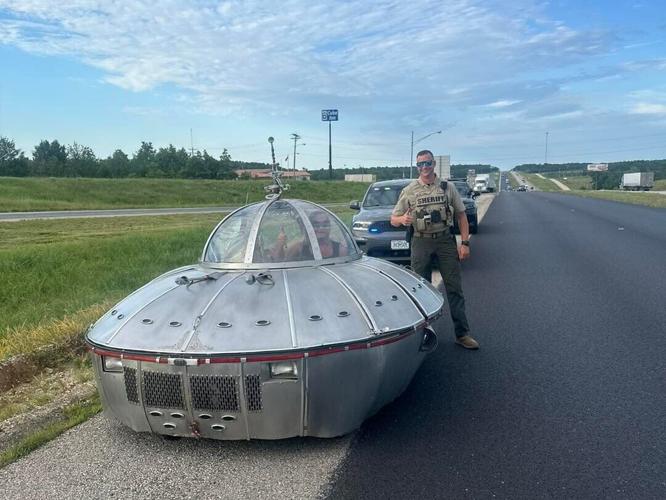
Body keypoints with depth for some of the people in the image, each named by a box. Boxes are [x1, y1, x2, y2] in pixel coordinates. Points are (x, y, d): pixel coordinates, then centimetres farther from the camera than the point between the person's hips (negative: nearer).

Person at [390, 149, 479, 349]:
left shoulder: (448, 188, 6)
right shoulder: (409, 191, 5)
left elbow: (461, 215, 7)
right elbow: (393, 219, 5)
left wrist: (465, 243, -2)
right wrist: (403, 219, -19)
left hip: (446, 240, 0)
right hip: (421, 242, 0)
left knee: (454, 288, 1)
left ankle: (462, 333, 9)